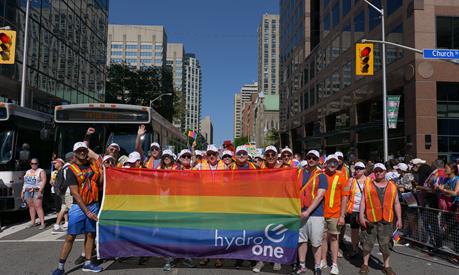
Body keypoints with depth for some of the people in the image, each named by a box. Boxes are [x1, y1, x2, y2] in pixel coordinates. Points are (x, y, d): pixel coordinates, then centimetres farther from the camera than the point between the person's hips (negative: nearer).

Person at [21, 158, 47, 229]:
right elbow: (25, 182, 22)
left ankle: (42, 223, -12)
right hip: (27, 191, 6)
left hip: (36, 191, -6)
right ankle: (32, 222, 14)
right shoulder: (28, 172, 20)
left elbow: (44, 181, -8)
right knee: (31, 206, 6)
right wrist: (22, 192, 15)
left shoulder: (41, 171, 1)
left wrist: (40, 191, -17)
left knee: (38, 207, -11)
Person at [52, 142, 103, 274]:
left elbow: (100, 184, 7)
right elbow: (75, 193, -12)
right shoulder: (72, 169, -7)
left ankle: (87, 263, 20)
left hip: (94, 205, 4)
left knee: (90, 234, 9)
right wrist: (87, 211, -16)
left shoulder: (94, 165, 7)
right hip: (79, 207, -4)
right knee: (70, 237, 0)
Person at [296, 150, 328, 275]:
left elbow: (319, 196, -12)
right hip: (300, 213, 4)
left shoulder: (321, 176, -4)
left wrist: (308, 211, -16)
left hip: (316, 214, -4)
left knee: (316, 243, 4)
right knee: (301, 240, 12)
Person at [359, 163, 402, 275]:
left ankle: (387, 266, 23)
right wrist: (361, 216, -7)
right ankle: (365, 264, 20)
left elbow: (396, 203, 11)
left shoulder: (392, 186, 10)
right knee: (367, 243, 6)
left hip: (386, 220, 1)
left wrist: (399, 218, 5)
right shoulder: (368, 185, 5)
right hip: (370, 220, -1)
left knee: (385, 244, 9)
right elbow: (363, 201, 1)